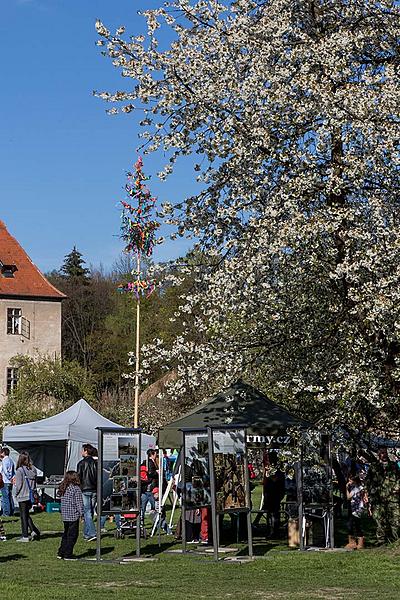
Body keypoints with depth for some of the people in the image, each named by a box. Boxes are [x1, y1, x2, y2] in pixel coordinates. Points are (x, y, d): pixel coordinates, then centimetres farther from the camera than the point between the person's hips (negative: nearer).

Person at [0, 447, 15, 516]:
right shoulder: (11, 460, 14)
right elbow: (14, 472, 15)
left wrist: (10, 479, -12)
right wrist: (12, 478, 7)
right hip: (10, 482, 8)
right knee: (10, 497, 12)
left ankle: (6, 513, -3)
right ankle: (11, 512, 15)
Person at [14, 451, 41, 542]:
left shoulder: (20, 470, -16)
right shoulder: (33, 469, 1)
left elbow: (19, 485, -14)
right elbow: (35, 483, 8)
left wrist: (16, 494, 1)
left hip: (22, 496, -5)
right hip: (31, 496, 5)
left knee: (23, 516, 4)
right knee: (27, 515, 19)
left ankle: (25, 536, 7)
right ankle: (34, 531, 8)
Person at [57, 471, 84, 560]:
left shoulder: (63, 489, 9)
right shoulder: (76, 489, -12)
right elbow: (79, 502, -13)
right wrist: (81, 513, -8)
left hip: (64, 515, 7)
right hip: (73, 515, -7)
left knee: (66, 534, 18)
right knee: (72, 535, 0)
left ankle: (61, 553, 20)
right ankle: (68, 555, 1)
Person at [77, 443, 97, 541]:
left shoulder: (82, 463, -7)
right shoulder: (95, 463, 8)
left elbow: (79, 478, -7)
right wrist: (97, 488, 15)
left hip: (85, 490, -5)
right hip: (94, 490, 5)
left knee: (87, 512, -6)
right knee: (90, 512, 12)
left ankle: (91, 533, -16)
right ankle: (86, 534, 19)